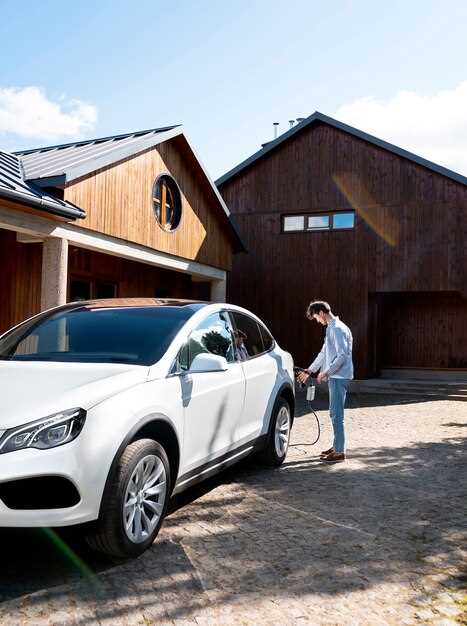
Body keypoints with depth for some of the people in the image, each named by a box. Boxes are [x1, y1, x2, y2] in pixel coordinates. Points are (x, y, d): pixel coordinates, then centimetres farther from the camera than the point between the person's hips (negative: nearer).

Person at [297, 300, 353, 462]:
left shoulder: (338, 329, -15)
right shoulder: (331, 328, 17)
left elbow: (342, 355, -20)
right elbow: (324, 353, 24)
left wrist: (326, 372, -16)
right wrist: (309, 371, 26)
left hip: (339, 377, -10)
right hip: (334, 376, 10)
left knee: (336, 414, -7)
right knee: (335, 413, 15)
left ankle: (340, 452, -2)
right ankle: (336, 446, 24)